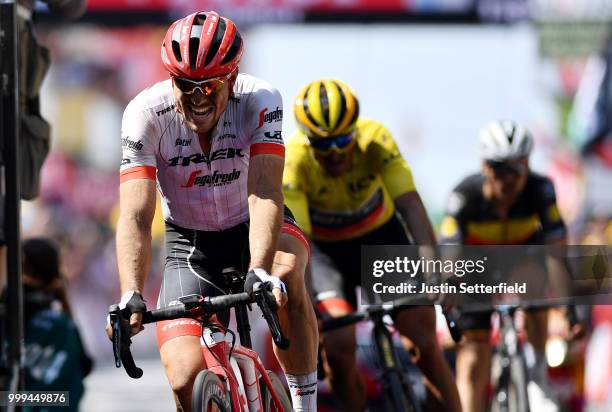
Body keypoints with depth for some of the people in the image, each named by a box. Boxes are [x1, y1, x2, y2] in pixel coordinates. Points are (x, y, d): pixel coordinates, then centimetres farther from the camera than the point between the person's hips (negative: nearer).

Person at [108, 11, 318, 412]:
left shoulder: (260, 101, -25)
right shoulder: (147, 113, -25)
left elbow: (264, 193, -35)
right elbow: (136, 216, -31)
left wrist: (260, 271, -52)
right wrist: (131, 296, -47)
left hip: (253, 230, -1)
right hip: (189, 243, 1)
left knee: (287, 273, -37)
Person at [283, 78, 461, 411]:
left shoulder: (374, 140, -27)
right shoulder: (292, 162, -30)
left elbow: (411, 206, -34)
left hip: (379, 235, 1)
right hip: (324, 247, -1)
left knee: (424, 337, -12)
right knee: (339, 346, -21)